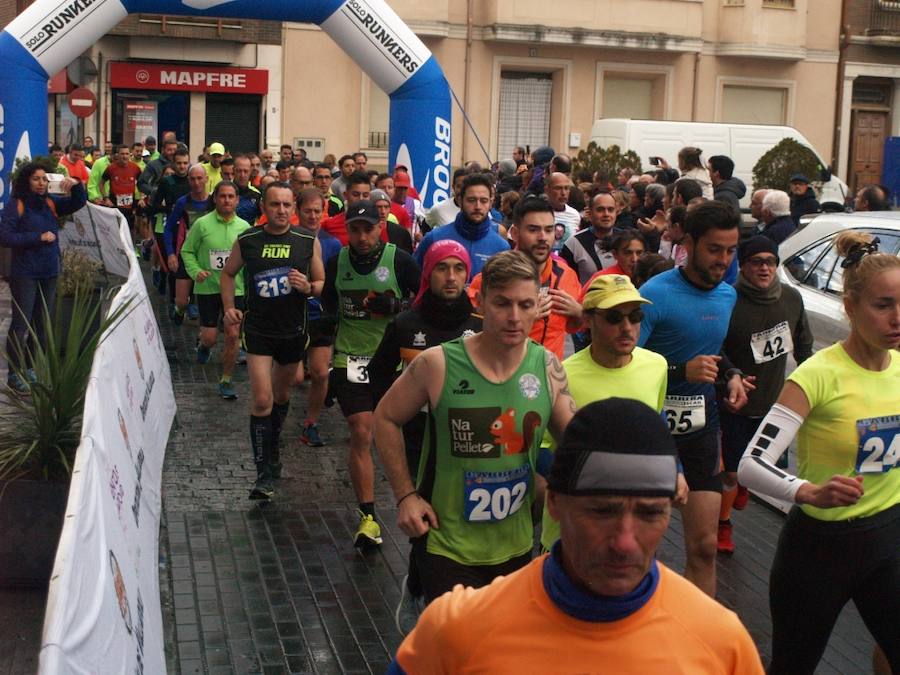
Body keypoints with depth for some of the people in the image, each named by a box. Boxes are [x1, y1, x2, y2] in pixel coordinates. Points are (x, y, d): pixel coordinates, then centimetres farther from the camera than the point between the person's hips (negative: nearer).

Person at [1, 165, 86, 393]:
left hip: (49, 273, 6)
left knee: (42, 325, 13)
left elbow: (78, 202, 9)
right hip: (25, 275, -6)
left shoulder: (50, 202, 6)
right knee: (21, 325, -2)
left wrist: (76, 185, -11)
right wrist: (38, 237, -17)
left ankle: (31, 369, 25)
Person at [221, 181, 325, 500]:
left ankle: (273, 449, 44)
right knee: (262, 400, -11)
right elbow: (228, 273, 12)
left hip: (293, 330, 2)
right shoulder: (247, 241, -5)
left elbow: (322, 283, 3)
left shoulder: (308, 241, -5)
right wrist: (229, 307, -1)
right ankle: (265, 473, -4)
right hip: (258, 330, -2)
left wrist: (308, 287, -19)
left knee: (282, 394, 19)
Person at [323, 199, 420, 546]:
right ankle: (368, 517, -2)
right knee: (361, 433, -7)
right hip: (350, 358, 1)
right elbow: (328, 304, 17)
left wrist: (396, 306, -17)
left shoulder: (399, 260, -9)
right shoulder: (338, 261, 2)